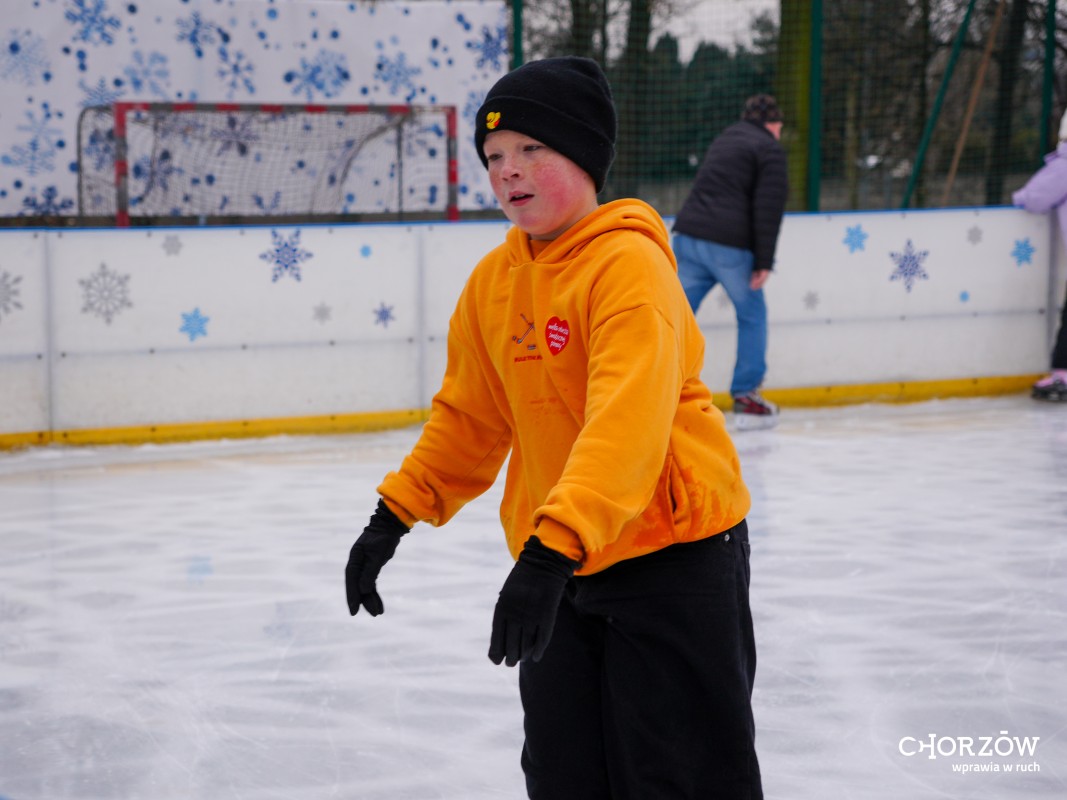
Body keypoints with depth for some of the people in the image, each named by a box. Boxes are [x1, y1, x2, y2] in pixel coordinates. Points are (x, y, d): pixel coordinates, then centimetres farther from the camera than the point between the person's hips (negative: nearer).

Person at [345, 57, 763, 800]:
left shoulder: (630, 264, -19)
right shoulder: (493, 280, 5)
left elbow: (627, 423, -31)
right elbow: (469, 417, 15)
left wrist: (551, 549, -40)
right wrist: (395, 515, 8)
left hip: (672, 551, -7)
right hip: (560, 562, 7)